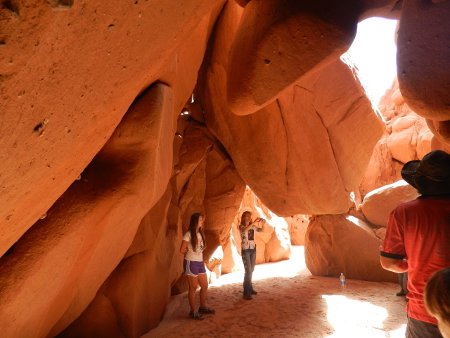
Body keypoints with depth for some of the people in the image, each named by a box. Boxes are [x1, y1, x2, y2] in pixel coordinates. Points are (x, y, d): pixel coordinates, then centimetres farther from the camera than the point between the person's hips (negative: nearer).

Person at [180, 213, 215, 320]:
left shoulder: (200, 233, 9)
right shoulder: (188, 234, -14)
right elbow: (182, 250, -14)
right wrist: (190, 253, 4)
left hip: (200, 263, 7)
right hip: (191, 263, -7)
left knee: (205, 286, 13)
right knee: (193, 288, 2)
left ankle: (203, 307, 29)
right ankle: (193, 311, 15)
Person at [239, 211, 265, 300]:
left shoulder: (253, 226, 7)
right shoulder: (241, 226, -10)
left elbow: (261, 230, 8)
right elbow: (245, 230, -32)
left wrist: (263, 223, -11)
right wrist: (254, 222, -36)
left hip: (253, 249, 6)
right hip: (245, 250, -6)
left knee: (251, 270, 14)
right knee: (248, 270, -11)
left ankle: (250, 288, 28)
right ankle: (246, 293, -7)